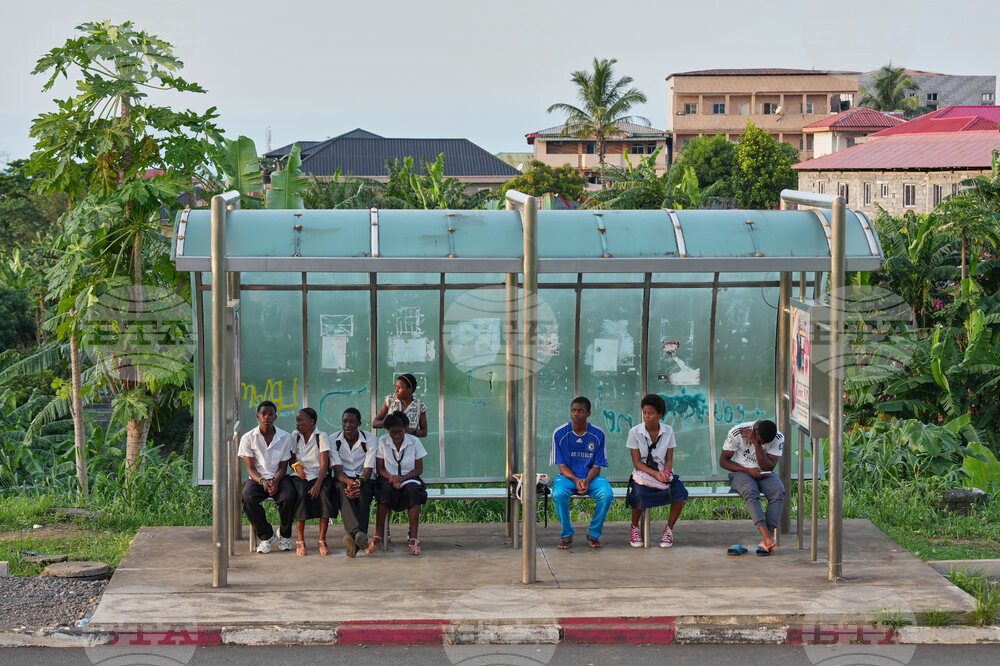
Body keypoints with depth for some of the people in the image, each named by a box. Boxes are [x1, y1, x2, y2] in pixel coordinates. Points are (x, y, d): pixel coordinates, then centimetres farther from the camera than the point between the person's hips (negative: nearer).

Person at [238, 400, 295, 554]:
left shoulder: (285, 438, 2)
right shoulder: (248, 438, 0)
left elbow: (282, 467, 3)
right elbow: (251, 469, -3)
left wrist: (275, 481, -19)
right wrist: (263, 482, -23)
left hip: (278, 478, 0)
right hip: (257, 478, 0)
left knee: (288, 497, -33)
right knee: (248, 498, -33)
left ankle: (285, 535, -7)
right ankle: (266, 536, -12)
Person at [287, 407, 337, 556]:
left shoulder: (321, 437, -2)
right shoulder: (295, 437, 10)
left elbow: (324, 464, -10)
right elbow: (290, 459, 15)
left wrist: (318, 484, -25)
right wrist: (296, 465, -11)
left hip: (319, 476, -2)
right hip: (300, 476, 2)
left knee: (325, 493, -33)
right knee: (300, 494, -32)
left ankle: (322, 540, -27)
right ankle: (300, 541, -31)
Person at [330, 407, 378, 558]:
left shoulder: (370, 440, -3)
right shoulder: (334, 440, -2)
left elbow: (368, 471, -9)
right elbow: (337, 471, -9)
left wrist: (358, 482, -33)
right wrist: (349, 482, -33)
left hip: (363, 479, 0)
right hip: (343, 479, 0)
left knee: (363, 491, -37)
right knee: (341, 488, -37)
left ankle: (355, 541, -53)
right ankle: (358, 533, -62)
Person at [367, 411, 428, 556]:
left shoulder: (414, 442, 1)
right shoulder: (382, 441, 1)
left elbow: (419, 469, 1)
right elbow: (379, 468, 1)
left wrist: (402, 478, -16)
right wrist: (390, 478, -21)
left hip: (408, 479, 0)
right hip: (388, 479, 0)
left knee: (413, 490, -36)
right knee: (384, 491, -36)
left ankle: (413, 538, -37)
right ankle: (378, 537, -35)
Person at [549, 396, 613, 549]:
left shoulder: (598, 434, -3)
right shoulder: (560, 433, -4)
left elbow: (597, 466, 0)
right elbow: (562, 466, -3)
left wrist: (587, 481, -21)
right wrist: (576, 480, -22)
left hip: (591, 477, 1)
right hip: (568, 476, -1)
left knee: (607, 494, -30)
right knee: (558, 494, -34)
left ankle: (594, 533, -7)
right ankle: (566, 534, -12)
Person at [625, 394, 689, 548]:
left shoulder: (668, 431, 2)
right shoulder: (635, 432, -4)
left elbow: (669, 459, 4)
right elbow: (637, 463, -6)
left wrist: (666, 472, -19)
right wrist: (655, 474, -21)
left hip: (663, 473, 2)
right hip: (643, 473, -2)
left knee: (680, 491, -30)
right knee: (639, 494, -36)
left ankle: (669, 529, -8)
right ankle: (634, 528, -6)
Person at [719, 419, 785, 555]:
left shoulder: (778, 438, -10)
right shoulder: (737, 433, -14)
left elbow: (768, 467, -15)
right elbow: (723, 461, -8)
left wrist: (756, 443, -26)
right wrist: (748, 470, -21)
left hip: (763, 473, 2)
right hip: (741, 472, -2)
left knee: (778, 491, -31)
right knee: (750, 492, -36)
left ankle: (767, 537, -37)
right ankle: (767, 537, -48)